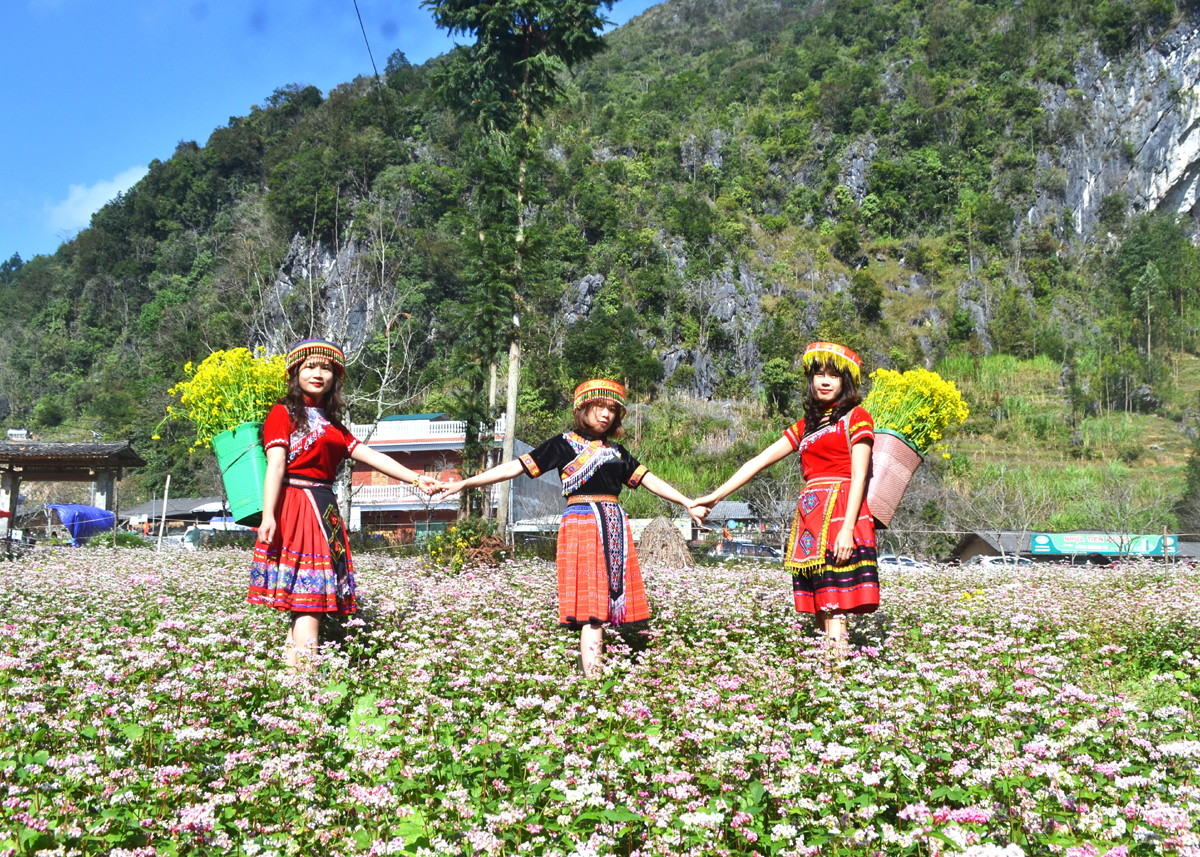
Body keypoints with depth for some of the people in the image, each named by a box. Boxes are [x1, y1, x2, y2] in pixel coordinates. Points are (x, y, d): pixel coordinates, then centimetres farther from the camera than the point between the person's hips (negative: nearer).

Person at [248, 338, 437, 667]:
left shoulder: (331, 423, 22)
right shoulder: (284, 412, 2)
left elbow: (370, 455, 19)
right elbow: (276, 465, -10)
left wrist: (415, 479, 14)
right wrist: (268, 515, -20)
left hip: (324, 508, 7)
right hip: (296, 504, -7)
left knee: (314, 594, 2)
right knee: (309, 590, -13)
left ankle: (291, 659, 4)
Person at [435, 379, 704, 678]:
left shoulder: (616, 451, 19)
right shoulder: (564, 444, 4)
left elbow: (649, 480, 20)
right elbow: (515, 467, 1)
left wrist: (686, 502, 13)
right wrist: (462, 484, -4)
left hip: (614, 527, 5)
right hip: (581, 524, -5)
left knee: (605, 601, 1)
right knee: (591, 605, -12)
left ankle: (589, 664, 6)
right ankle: (592, 678, -12)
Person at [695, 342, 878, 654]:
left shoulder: (856, 417, 6)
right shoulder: (806, 426, 23)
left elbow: (859, 477, -5)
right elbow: (759, 461, 21)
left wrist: (847, 528, -17)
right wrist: (715, 496, 18)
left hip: (840, 513, -6)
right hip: (809, 516, 6)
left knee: (833, 608, -15)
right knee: (820, 609, 1)